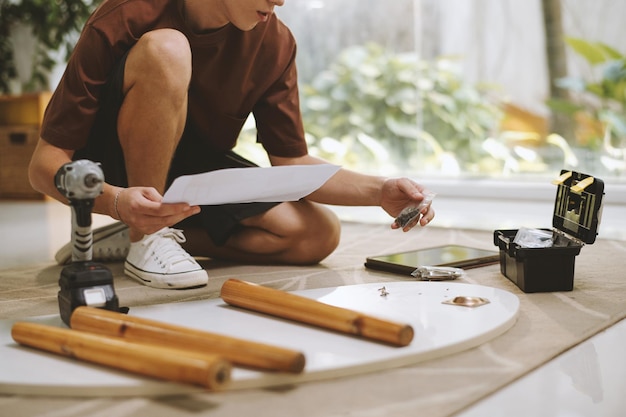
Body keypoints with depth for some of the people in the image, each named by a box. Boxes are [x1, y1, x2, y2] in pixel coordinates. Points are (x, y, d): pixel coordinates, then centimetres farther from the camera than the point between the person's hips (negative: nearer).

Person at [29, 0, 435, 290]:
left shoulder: (275, 41, -12)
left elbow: (292, 163, -6)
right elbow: (45, 163, -25)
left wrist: (380, 190, -22)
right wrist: (117, 201, -46)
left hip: (195, 167, 5)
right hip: (118, 175, -4)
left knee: (318, 234, -14)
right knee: (164, 50, -32)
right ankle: (144, 239, -18)